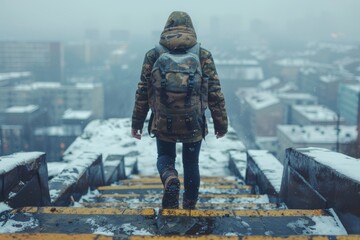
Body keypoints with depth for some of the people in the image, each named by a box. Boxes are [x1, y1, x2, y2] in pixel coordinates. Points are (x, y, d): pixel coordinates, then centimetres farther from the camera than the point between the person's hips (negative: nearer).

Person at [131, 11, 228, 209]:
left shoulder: (153, 55, 0)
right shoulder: (203, 56, -1)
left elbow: (142, 93, 3)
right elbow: (215, 94, -1)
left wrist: (136, 123, 12)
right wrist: (221, 124, 8)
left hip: (163, 124, 0)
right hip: (194, 125, 0)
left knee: (165, 157, 21)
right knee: (191, 165, 17)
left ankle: (170, 179, -10)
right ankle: (189, 210, 27)